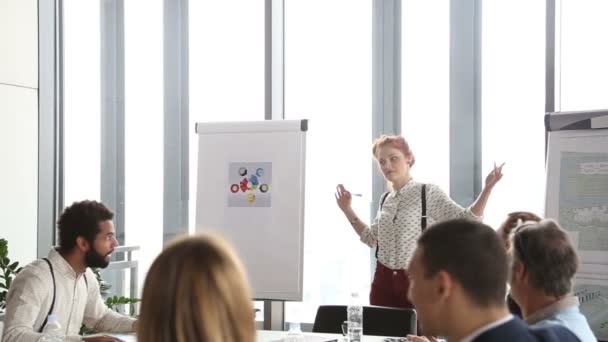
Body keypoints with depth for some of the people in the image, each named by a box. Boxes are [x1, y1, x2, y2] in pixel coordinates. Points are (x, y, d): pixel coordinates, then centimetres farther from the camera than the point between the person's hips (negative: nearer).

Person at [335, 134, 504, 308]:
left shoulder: (429, 193, -7)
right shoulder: (385, 199, 10)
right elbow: (372, 238, 22)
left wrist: (487, 189, -25)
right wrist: (347, 210, 18)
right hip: (383, 280, 5)